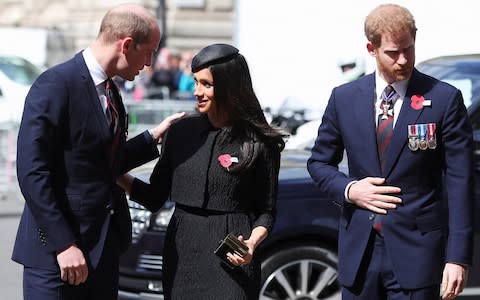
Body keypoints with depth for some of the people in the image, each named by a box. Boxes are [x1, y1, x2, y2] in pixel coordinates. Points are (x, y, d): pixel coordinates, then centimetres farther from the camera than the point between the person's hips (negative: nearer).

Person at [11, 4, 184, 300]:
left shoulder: (109, 90, 13)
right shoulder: (56, 84, -14)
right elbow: (32, 172, -19)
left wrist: (153, 137, 14)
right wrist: (63, 245, -21)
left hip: (104, 249, 8)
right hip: (57, 253, -8)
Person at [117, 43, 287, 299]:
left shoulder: (260, 143, -4)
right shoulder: (181, 132, 7)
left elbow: (266, 211, 1)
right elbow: (155, 198, 9)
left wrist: (252, 242, -17)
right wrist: (116, 176, -5)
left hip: (231, 258, -4)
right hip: (181, 253, 4)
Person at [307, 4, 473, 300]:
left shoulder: (445, 99, -4)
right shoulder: (344, 98, 6)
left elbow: (460, 183, -7)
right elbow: (319, 162, 17)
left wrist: (458, 257, -13)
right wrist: (348, 189, -5)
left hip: (416, 250, -3)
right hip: (359, 251, 4)